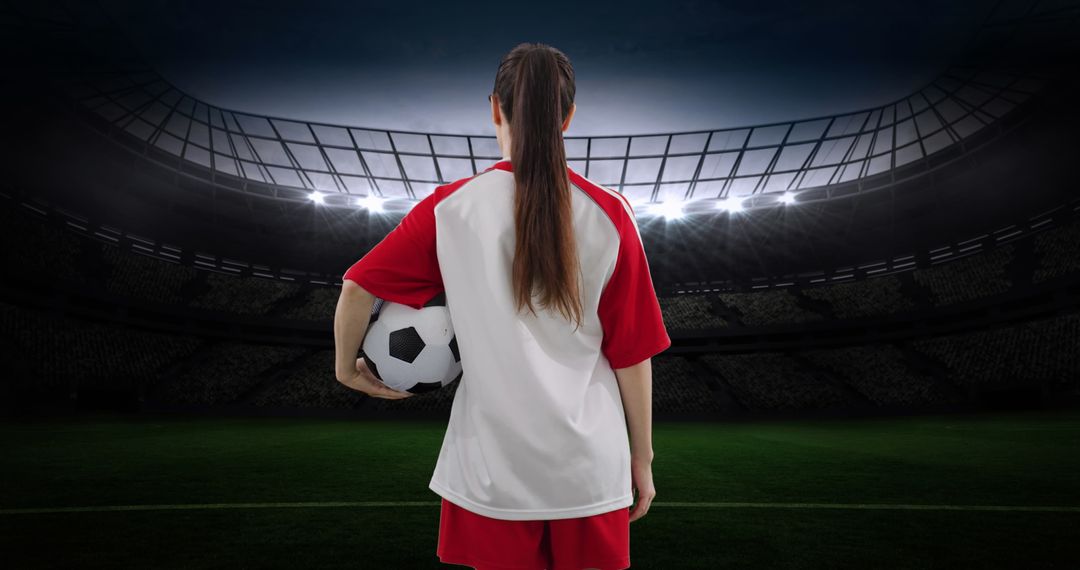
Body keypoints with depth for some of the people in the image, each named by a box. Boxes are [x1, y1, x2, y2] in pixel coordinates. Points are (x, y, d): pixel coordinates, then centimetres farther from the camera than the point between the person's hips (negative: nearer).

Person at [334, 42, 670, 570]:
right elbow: (632, 352, -4)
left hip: (494, 465, 0)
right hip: (590, 465, 1)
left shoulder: (450, 208, -8)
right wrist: (642, 456, 7)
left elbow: (358, 288, -4)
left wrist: (347, 366, 15)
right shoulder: (609, 215, -8)